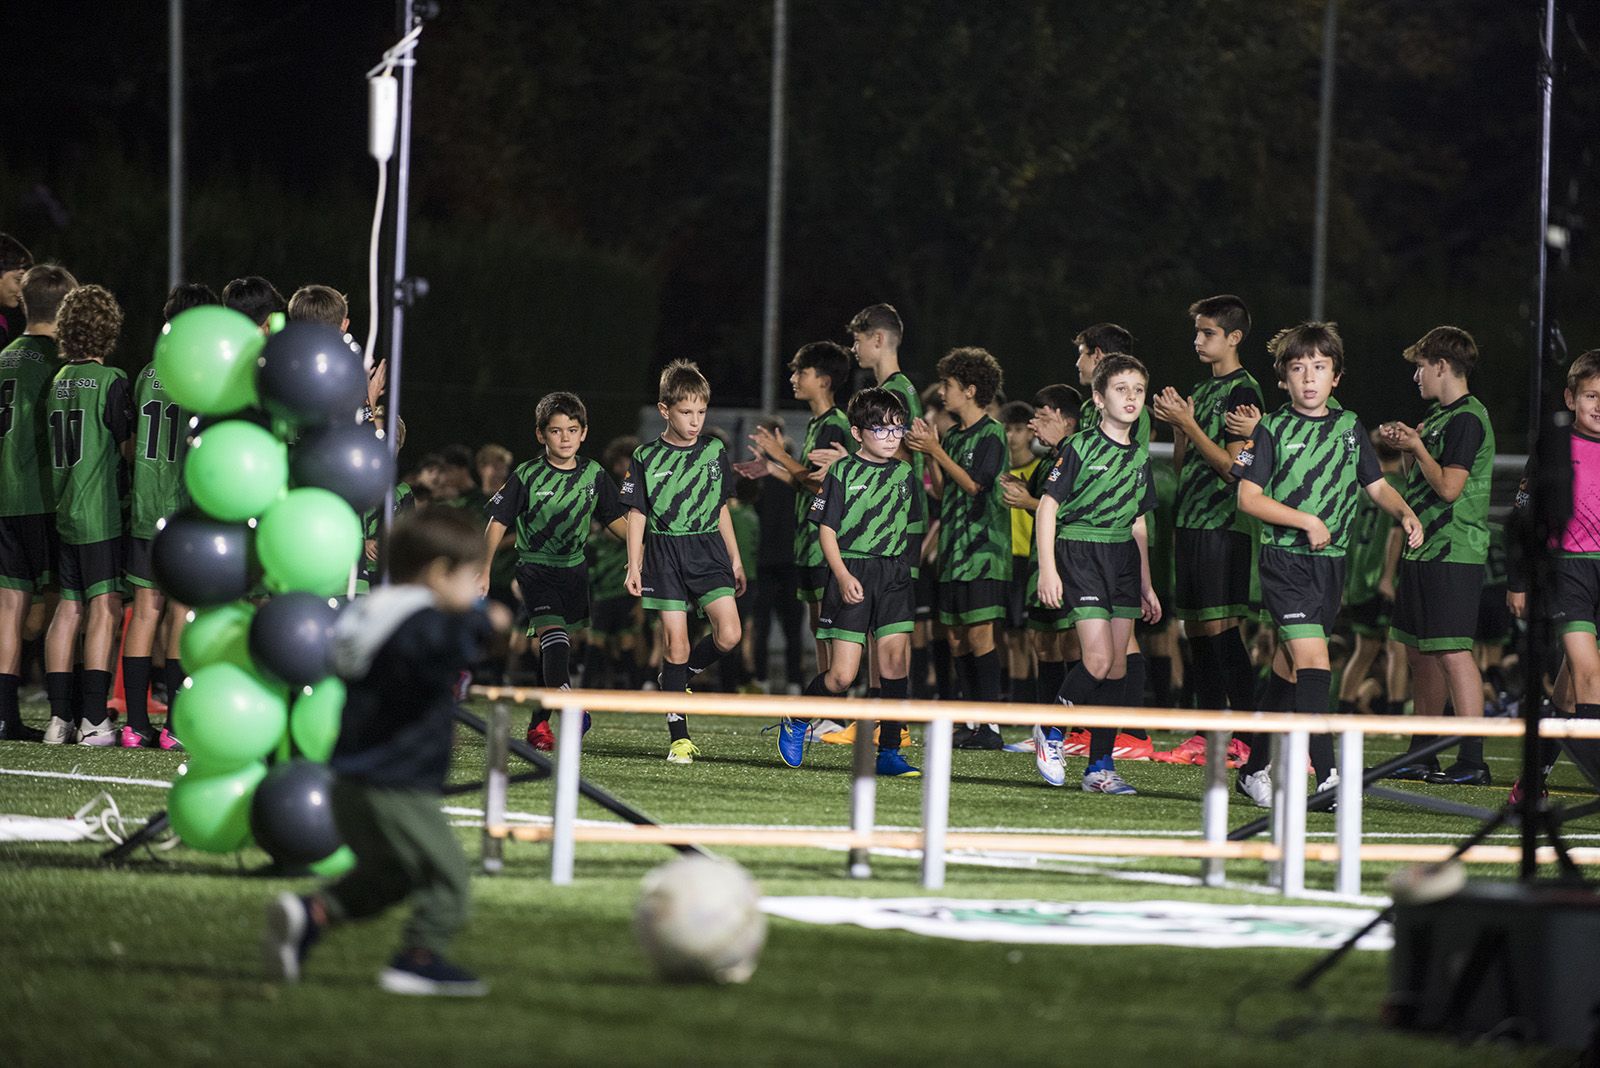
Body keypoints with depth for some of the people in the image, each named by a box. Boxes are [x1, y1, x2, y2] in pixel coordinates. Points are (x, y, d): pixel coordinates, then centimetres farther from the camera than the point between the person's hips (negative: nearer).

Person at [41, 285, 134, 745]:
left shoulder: (57, 381, 9)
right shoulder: (111, 381, -10)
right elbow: (129, 447, -8)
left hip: (62, 512, 7)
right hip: (102, 513, -7)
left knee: (68, 609, 10)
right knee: (105, 608, -6)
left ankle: (59, 716, 10)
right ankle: (93, 719, -10)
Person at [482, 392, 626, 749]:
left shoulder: (593, 474, 0)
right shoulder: (527, 477, -10)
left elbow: (613, 519, 10)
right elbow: (498, 523, -6)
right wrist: (484, 572, -12)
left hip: (574, 569, 4)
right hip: (535, 568, -4)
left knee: (561, 649, 8)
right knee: (553, 636, -23)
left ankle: (539, 724, 20)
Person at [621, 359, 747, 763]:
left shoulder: (715, 452, 6)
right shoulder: (647, 457, -2)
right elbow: (637, 514, 1)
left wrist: (735, 559, 14)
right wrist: (634, 564, -5)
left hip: (708, 548, 3)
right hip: (665, 552, -3)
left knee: (728, 635, -14)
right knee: (675, 642, -5)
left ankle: (679, 678, 15)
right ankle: (679, 737, -1)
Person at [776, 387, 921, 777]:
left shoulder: (905, 474, 9)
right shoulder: (843, 473, -4)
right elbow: (826, 529, -6)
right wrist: (843, 575, -16)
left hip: (894, 575, 4)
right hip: (851, 575, -4)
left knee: (897, 659, -9)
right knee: (842, 675, -7)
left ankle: (888, 752, -3)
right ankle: (796, 721, 21)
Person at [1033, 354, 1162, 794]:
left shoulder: (1139, 457, 13)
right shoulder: (1079, 448, -6)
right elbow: (1048, 507, -7)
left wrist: (1146, 585, 18)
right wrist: (1047, 569, -14)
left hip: (1123, 558, 6)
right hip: (1080, 554, -6)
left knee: (1117, 664, 2)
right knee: (1099, 660, -17)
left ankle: (1101, 766, 5)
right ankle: (1050, 731, 5)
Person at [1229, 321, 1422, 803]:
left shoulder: (1350, 428, 11)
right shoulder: (1272, 430, -3)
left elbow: (1377, 485, 17)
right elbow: (1249, 497, -7)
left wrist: (1405, 513, -2)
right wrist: (1306, 520, -14)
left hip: (1331, 562, 5)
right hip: (1285, 559, -5)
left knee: (1290, 669, 11)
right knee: (1313, 661, -18)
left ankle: (1255, 770, 23)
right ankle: (1324, 775, -22)